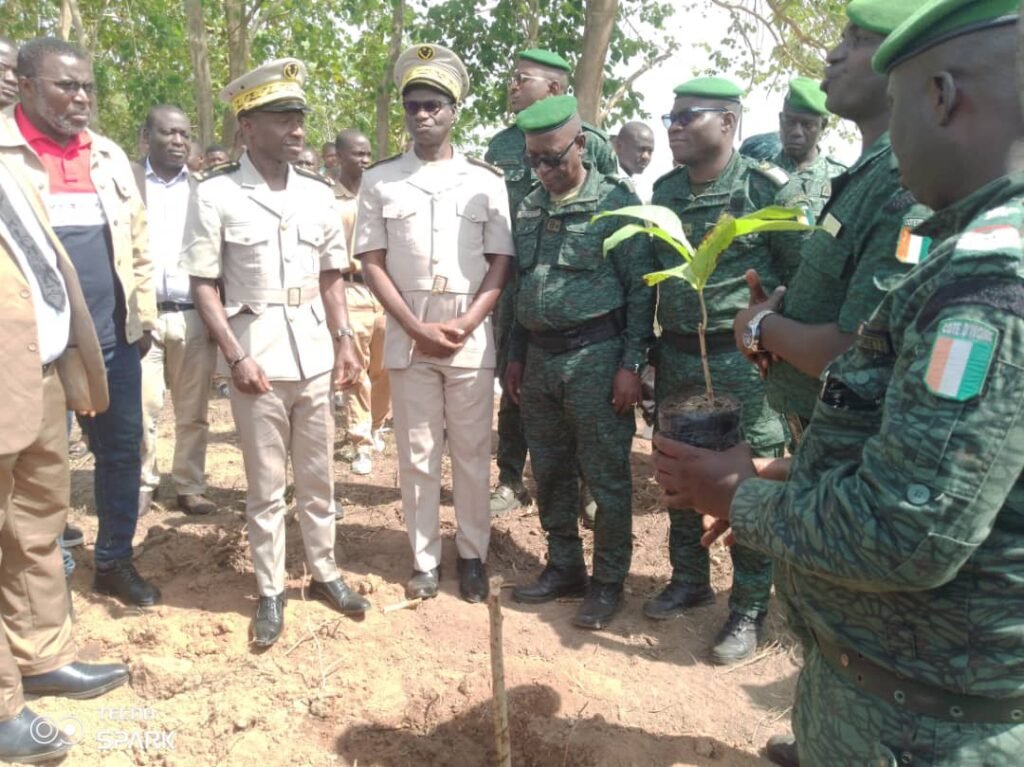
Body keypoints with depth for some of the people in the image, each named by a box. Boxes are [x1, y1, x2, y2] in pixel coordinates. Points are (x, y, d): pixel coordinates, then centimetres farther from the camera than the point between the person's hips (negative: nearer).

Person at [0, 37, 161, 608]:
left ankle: (114, 561, 30)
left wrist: (143, 316, 12)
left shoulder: (109, 155, 10)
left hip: (112, 337, 5)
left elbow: (139, 239, 14)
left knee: (123, 449, 12)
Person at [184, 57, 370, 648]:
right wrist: (235, 356, -13)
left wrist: (345, 343, 3)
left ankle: (325, 573, 30)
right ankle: (271, 592, 22)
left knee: (318, 476, 14)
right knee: (266, 484, 7)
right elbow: (204, 285, -5)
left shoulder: (318, 193, 6)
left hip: (315, 355, 4)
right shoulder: (216, 194, -6)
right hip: (256, 359, -3)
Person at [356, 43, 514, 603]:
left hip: (472, 338, 0)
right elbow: (371, 262, 2)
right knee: (416, 455, 7)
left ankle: (472, 556, 22)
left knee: (472, 453, 7)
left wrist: (465, 324, -10)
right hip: (408, 337, 1)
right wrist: (418, 329, -8)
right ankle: (424, 560, 21)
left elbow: (502, 261, 2)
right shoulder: (380, 181, 5)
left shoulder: (486, 180, 4)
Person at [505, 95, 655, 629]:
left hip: (595, 356, -6)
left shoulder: (617, 202, -6)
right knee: (549, 472, 14)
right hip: (538, 357, 6)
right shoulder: (529, 208, 12)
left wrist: (631, 364, -12)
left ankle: (608, 581, 19)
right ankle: (563, 567, 30)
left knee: (606, 477, 3)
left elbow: (640, 289, -8)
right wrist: (516, 356, 15)